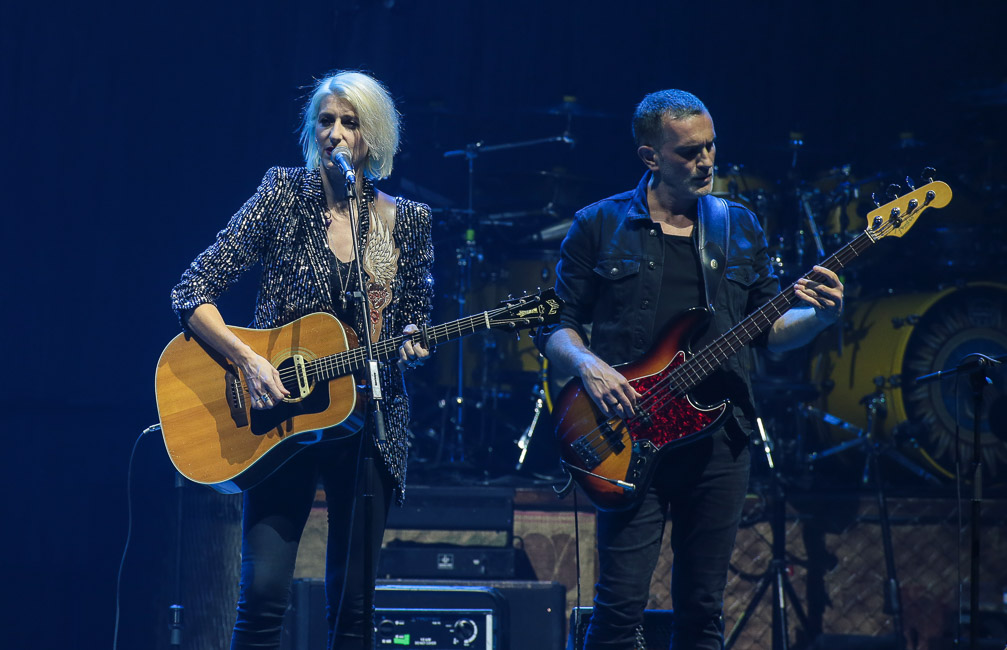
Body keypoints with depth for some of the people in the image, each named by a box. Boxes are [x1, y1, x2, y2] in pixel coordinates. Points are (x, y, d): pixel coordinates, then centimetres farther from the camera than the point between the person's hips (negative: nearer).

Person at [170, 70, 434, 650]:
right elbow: (192, 294, -5)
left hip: (369, 423, 2)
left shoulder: (408, 222, 5)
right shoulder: (284, 196, -2)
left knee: (353, 602, 3)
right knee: (263, 594, -13)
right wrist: (248, 360, -18)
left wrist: (411, 346, -10)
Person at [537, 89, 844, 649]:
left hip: (721, 439, 3)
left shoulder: (740, 226, 13)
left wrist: (820, 316, -6)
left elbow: (771, 330, 14)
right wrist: (589, 365, -16)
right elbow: (557, 325, 4)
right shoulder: (601, 226, 3)